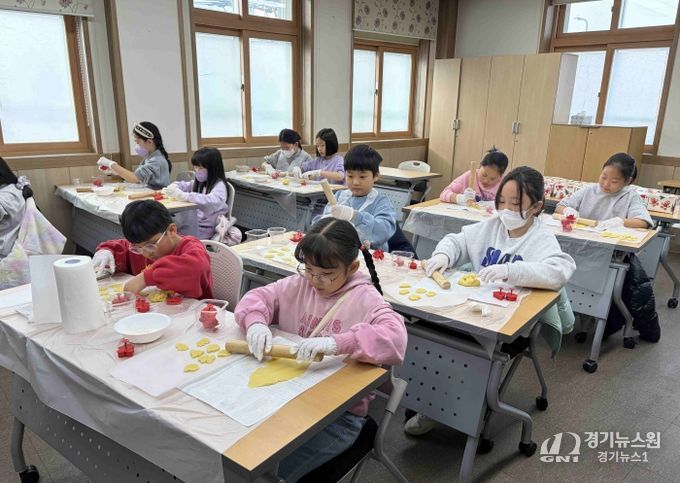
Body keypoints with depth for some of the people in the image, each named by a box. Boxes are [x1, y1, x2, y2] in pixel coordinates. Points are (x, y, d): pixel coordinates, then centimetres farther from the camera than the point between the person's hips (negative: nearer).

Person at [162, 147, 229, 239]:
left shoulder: (219, 185, -11)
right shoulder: (198, 183, 13)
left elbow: (212, 200, -30)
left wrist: (184, 196, -35)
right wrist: (173, 188, -4)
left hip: (205, 229, -6)